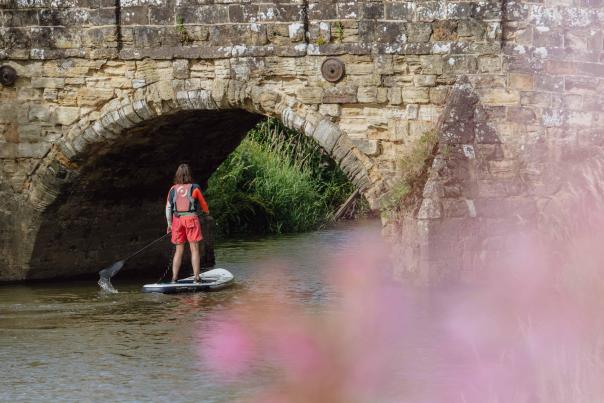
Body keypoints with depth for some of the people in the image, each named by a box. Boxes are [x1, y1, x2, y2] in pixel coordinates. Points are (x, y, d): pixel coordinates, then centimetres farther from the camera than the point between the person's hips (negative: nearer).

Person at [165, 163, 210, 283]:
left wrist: (169, 224, 18)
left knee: (179, 250, 9)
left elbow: (168, 207, 7)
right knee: (194, 249, 1)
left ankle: (174, 278, 3)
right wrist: (207, 211, 34)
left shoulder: (173, 189, 6)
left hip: (177, 220, 3)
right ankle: (196, 277, -3)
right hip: (191, 218, -3)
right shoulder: (194, 188, -1)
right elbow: (203, 203, 12)